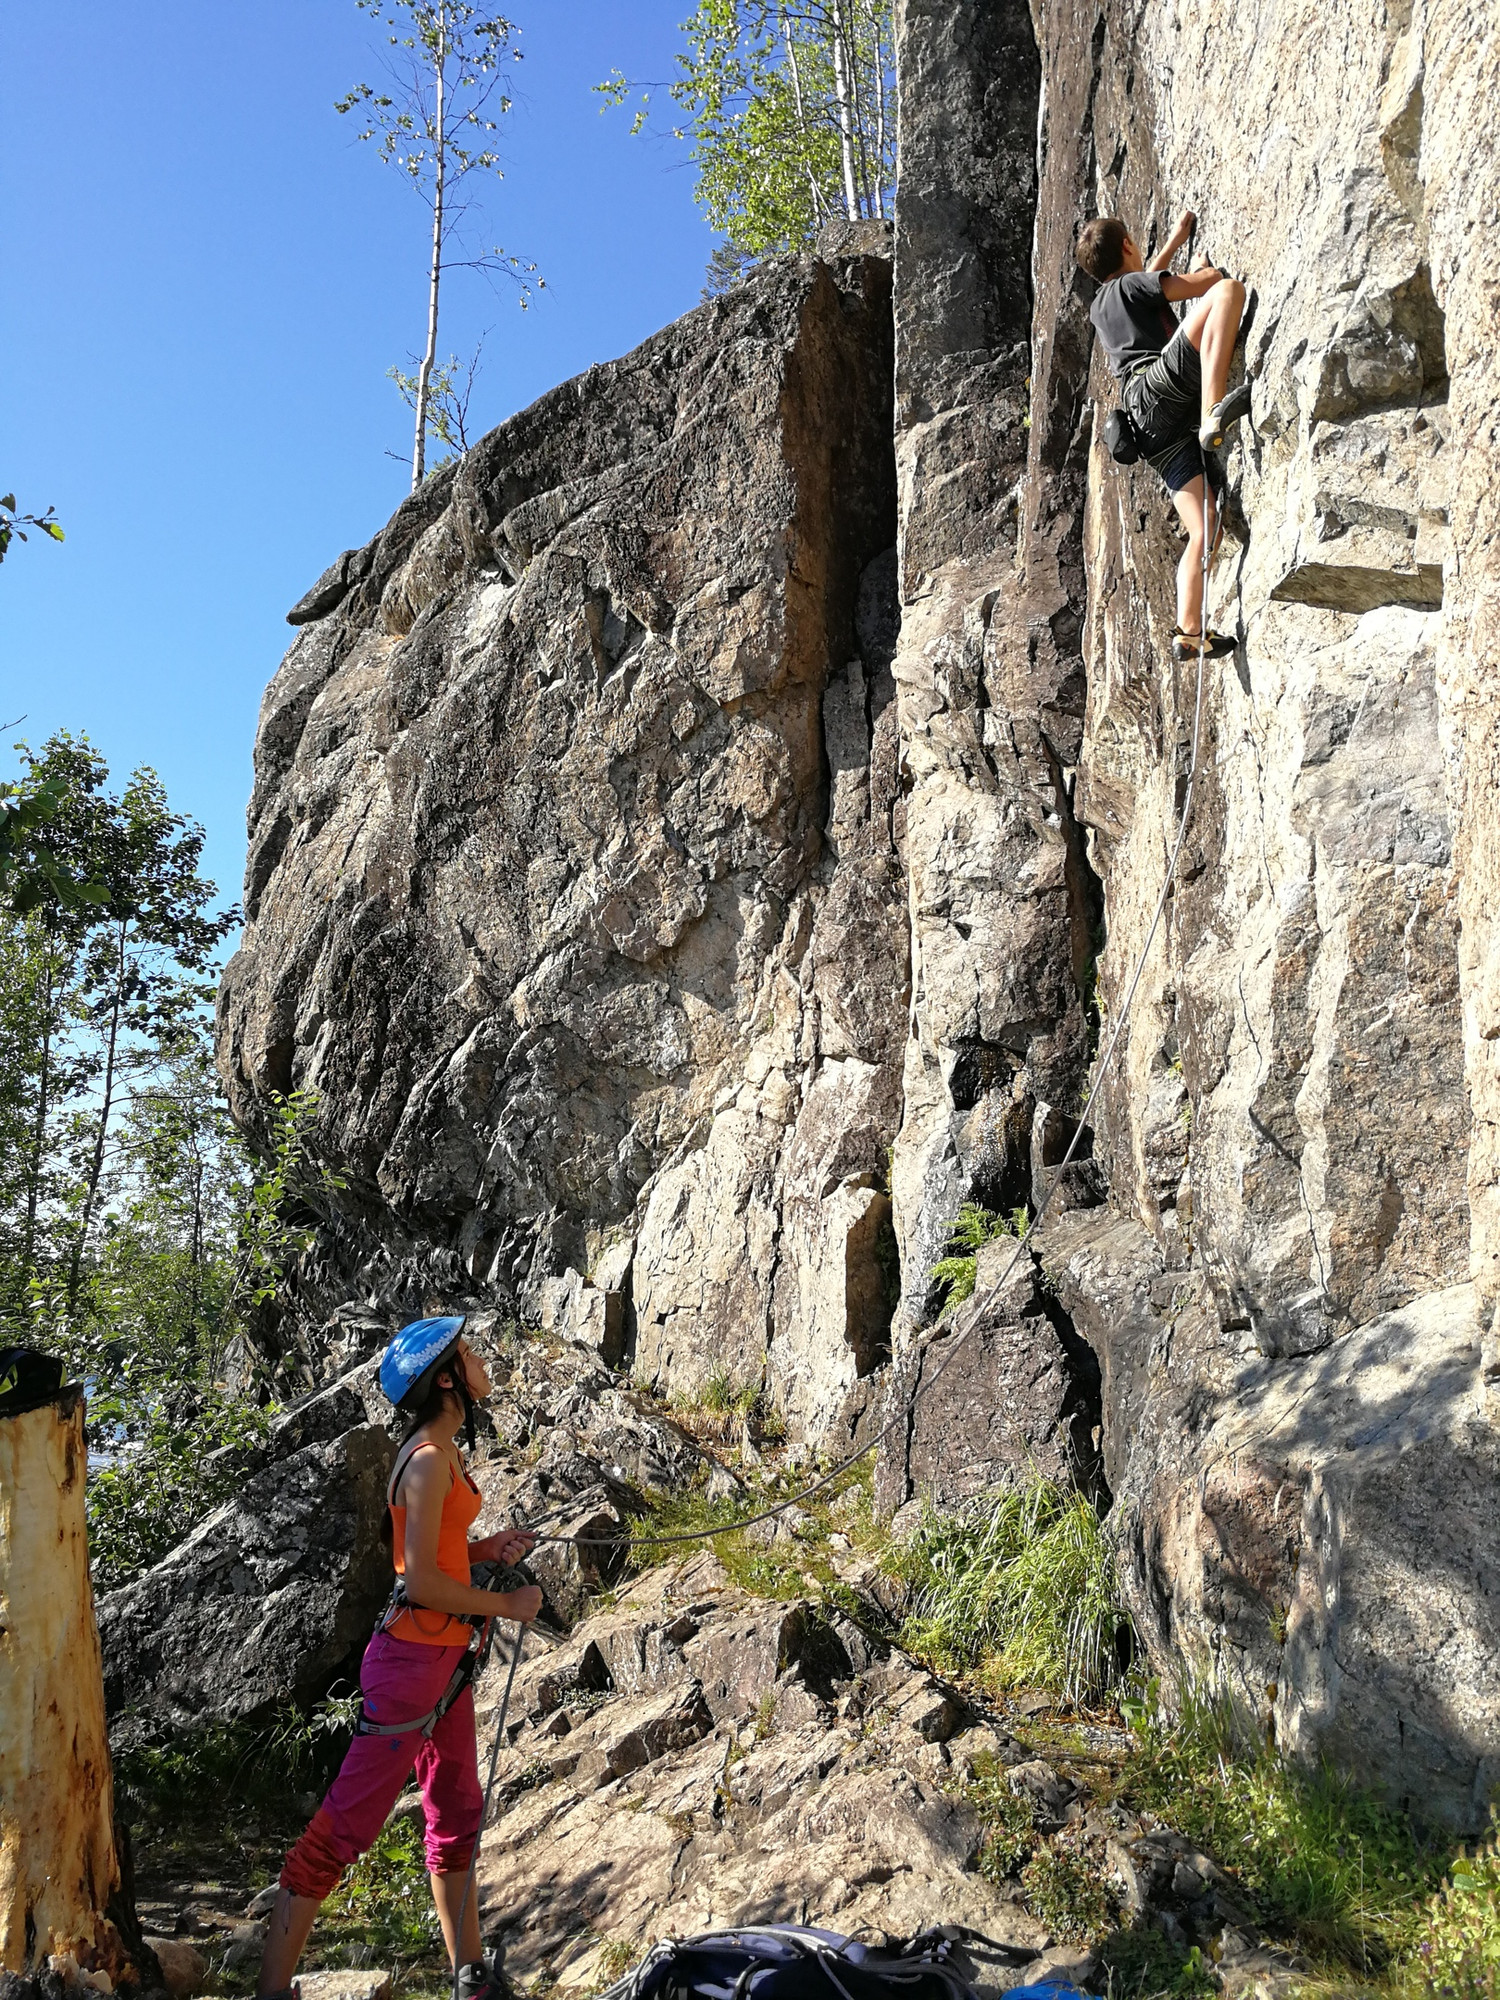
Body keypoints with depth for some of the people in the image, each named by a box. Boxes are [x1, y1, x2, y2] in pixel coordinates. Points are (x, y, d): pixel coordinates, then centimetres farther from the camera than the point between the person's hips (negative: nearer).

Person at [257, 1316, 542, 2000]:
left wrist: (485, 1549, 3)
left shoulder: (441, 1451, 9)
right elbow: (420, 1579, -23)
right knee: (349, 1821, -2)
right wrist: (507, 1604, -13)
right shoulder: (429, 1459, -20)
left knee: (456, 1813, 19)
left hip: (445, 1656, 10)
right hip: (412, 1660, -10)